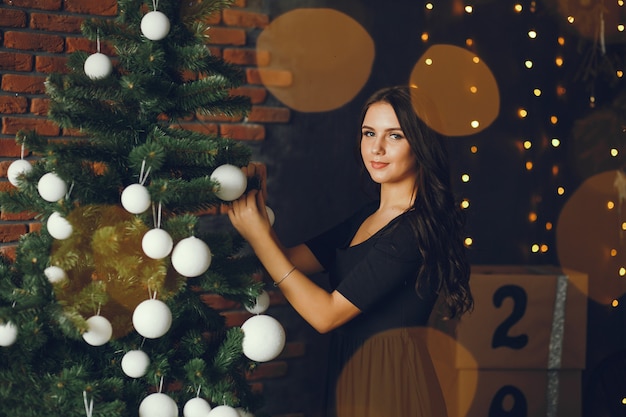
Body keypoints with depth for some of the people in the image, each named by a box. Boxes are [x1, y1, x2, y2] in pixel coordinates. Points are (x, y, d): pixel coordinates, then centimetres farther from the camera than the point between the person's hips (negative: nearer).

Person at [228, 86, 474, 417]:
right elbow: (291, 260, -1)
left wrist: (258, 237, -19)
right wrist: (254, 204, -16)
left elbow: (326, 314, -21)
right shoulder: (365, 218, 8)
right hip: (351, 376, 8)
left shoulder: (415, 230, -19)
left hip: (390, 384, -8)